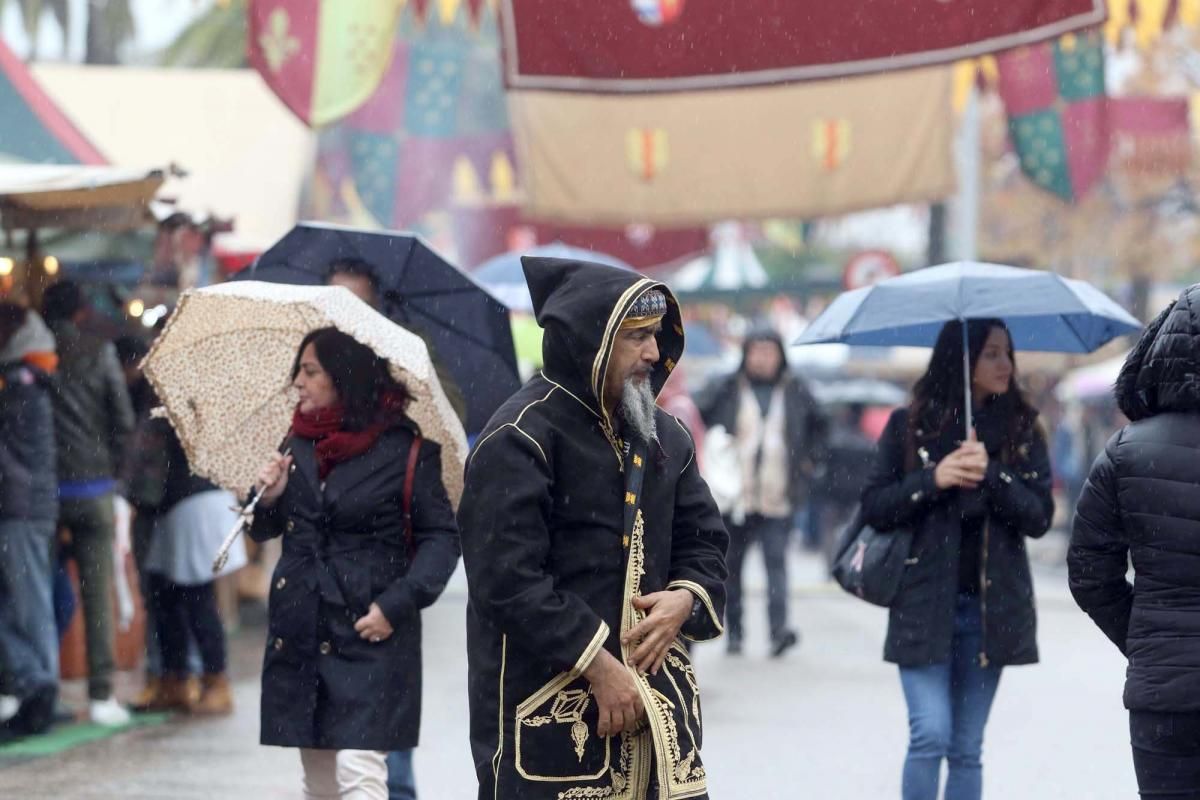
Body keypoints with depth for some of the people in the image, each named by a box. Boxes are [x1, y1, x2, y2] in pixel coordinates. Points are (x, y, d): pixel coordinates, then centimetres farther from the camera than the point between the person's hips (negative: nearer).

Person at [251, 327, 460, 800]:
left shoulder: (403, 449, -8)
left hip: (370, 636, -6)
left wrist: (396, 605, -16)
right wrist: (269, 499, -5)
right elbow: (265, 530, 17)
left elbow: (441, 536, -6)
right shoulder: (300, 444, 8)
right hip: (300, 631, 6)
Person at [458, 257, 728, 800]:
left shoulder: (662, 435, 12)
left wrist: (686, 599, -5)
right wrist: (596, 663, -19)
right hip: (547, 708, -7)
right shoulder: (520, 438, -12)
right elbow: (506, 579, -18)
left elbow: (704, 540, 18)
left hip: (654, 692, 7)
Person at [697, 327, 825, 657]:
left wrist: (810, 461, 14)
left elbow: (818, 425, 23)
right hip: (735, 494, 0)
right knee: (732, 564, 6)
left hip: (778, 496, 0)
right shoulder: (725, 390, 1)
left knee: (776, 559, -12)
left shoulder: (796, 391, 7)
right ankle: (734, 632, 16)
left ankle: (779, 628, -19)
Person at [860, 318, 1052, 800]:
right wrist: (933, 479, -15)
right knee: (931, 733, -14)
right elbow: (873, 508, -1)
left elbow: (1039, 517, -2)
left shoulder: (1023, 430, 5)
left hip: (991, 608, 2)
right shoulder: (909, 426, 1)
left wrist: (991, 474, -17)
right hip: (924, 604, -2)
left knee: (967, 749, 6)